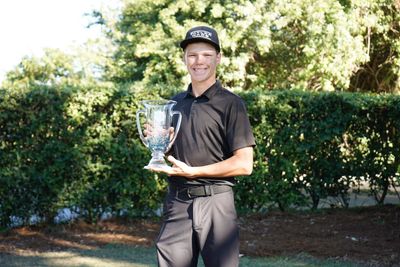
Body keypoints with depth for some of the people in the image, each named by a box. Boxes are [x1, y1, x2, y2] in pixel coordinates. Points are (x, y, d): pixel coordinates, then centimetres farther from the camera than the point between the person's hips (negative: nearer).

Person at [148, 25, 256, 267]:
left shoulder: (230, 103, -3)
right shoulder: (176, 103, 15)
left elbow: (244, 164, -10)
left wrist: (192, 171, -13)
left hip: (215, 203, -5)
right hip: (177, 203, 5)